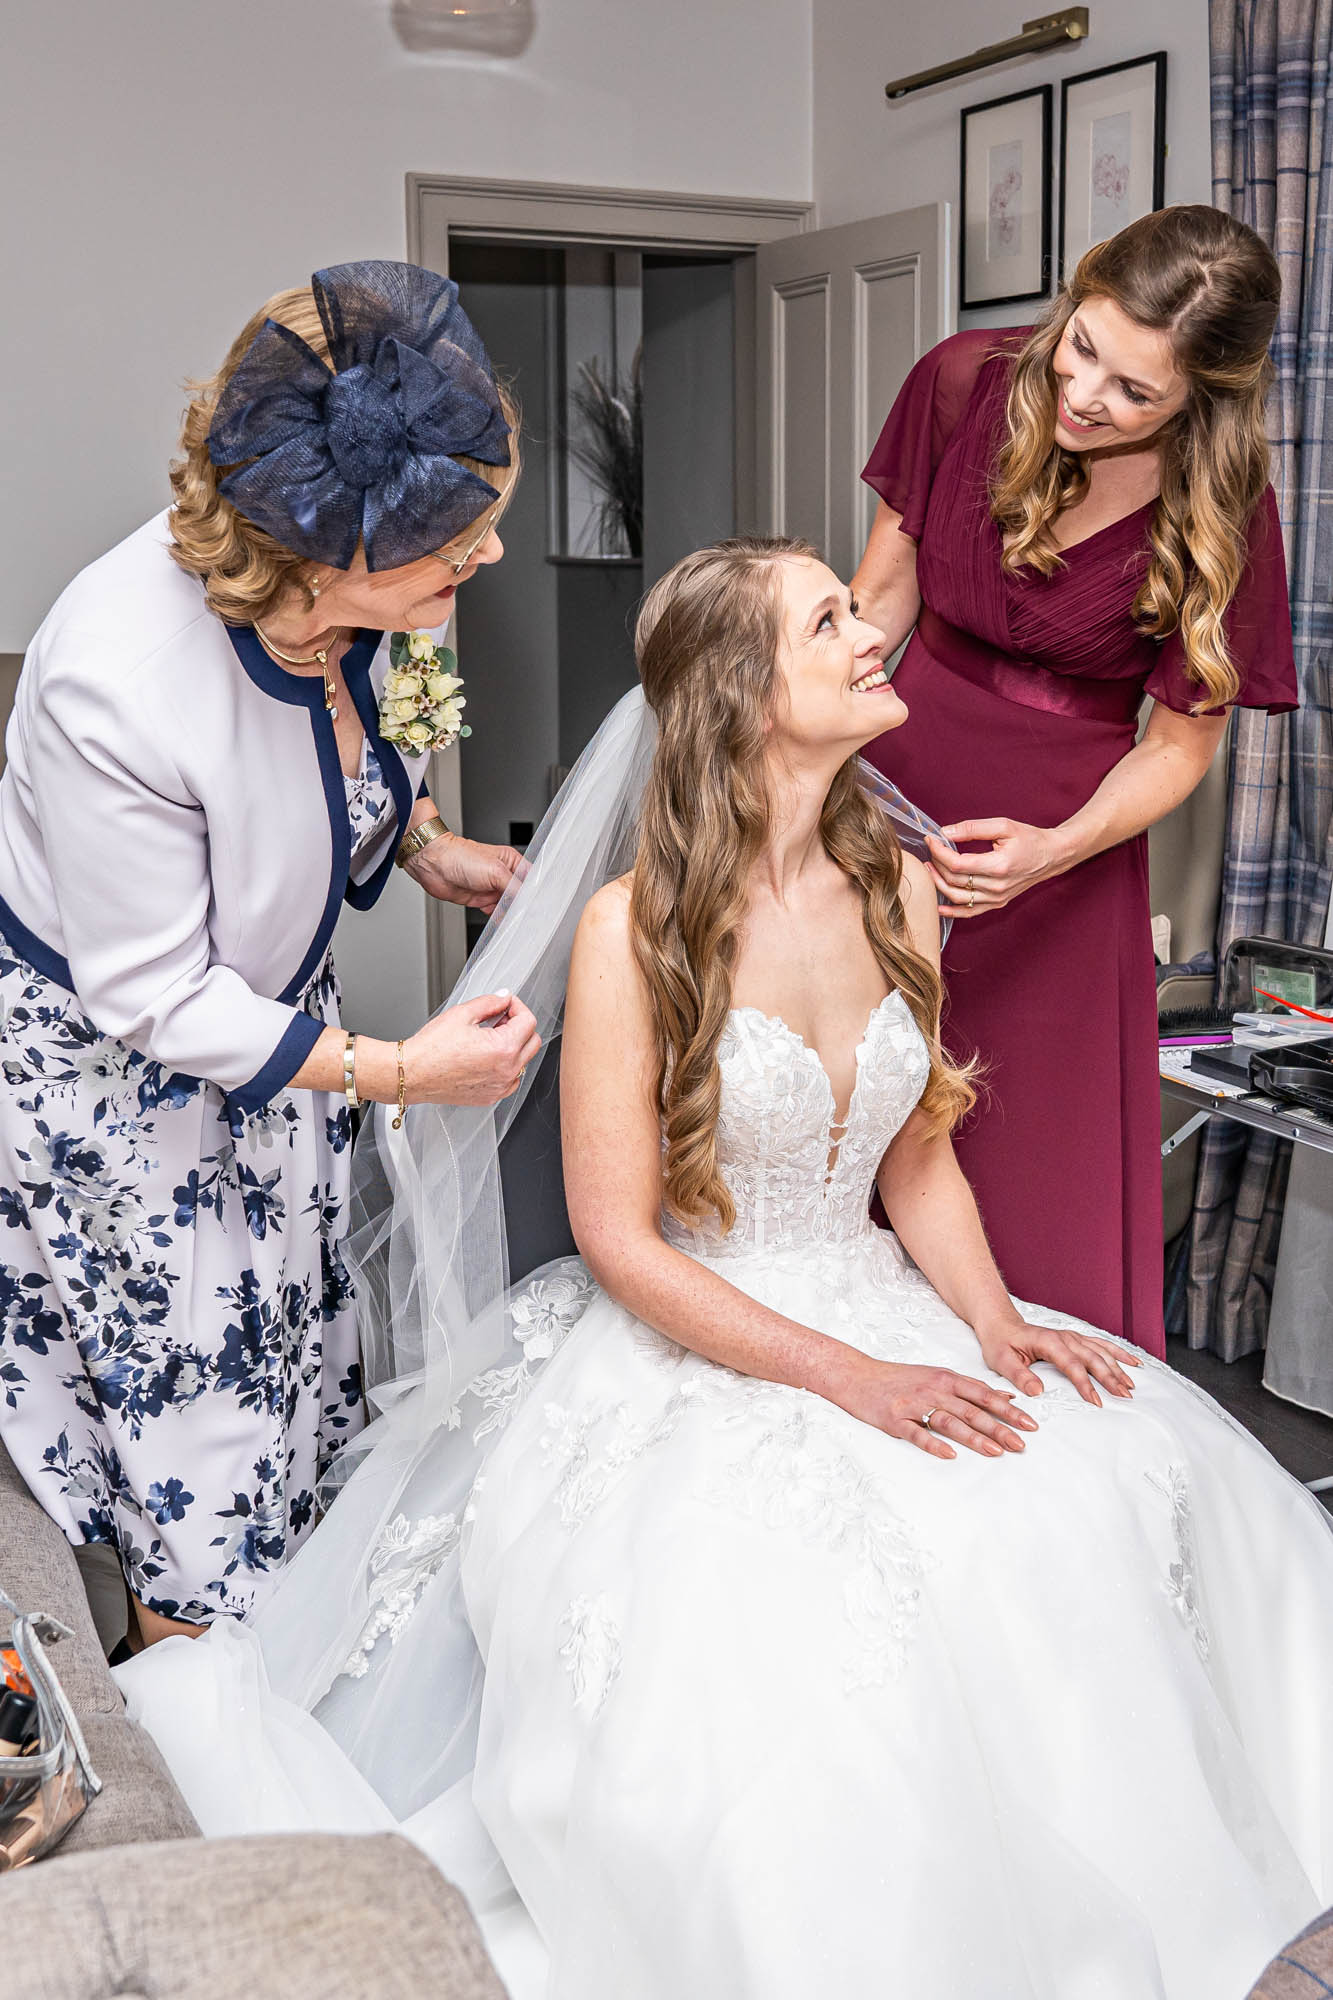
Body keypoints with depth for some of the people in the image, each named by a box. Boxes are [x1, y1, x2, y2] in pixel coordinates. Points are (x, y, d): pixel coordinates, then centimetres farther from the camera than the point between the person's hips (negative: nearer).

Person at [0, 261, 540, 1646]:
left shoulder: (329, 595, -19)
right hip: (112, 1060, -7)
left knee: (295, 1336, 21)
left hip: (274, 1008, 7)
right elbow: (154, 997, -28)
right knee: (191, 1381, 9)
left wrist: (428, 848, -3)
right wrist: (394, 1069, -27)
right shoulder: (118, 686, -40)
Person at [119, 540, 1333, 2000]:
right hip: (688, 1351, -5)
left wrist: (996, 1326, -7)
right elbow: (619, 1243, -12)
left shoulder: (898, 889, 4)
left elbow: (918, 1164, 11)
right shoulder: (634, 929, -13)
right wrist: (847, 1378, -19)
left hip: (883, 1318, 5)